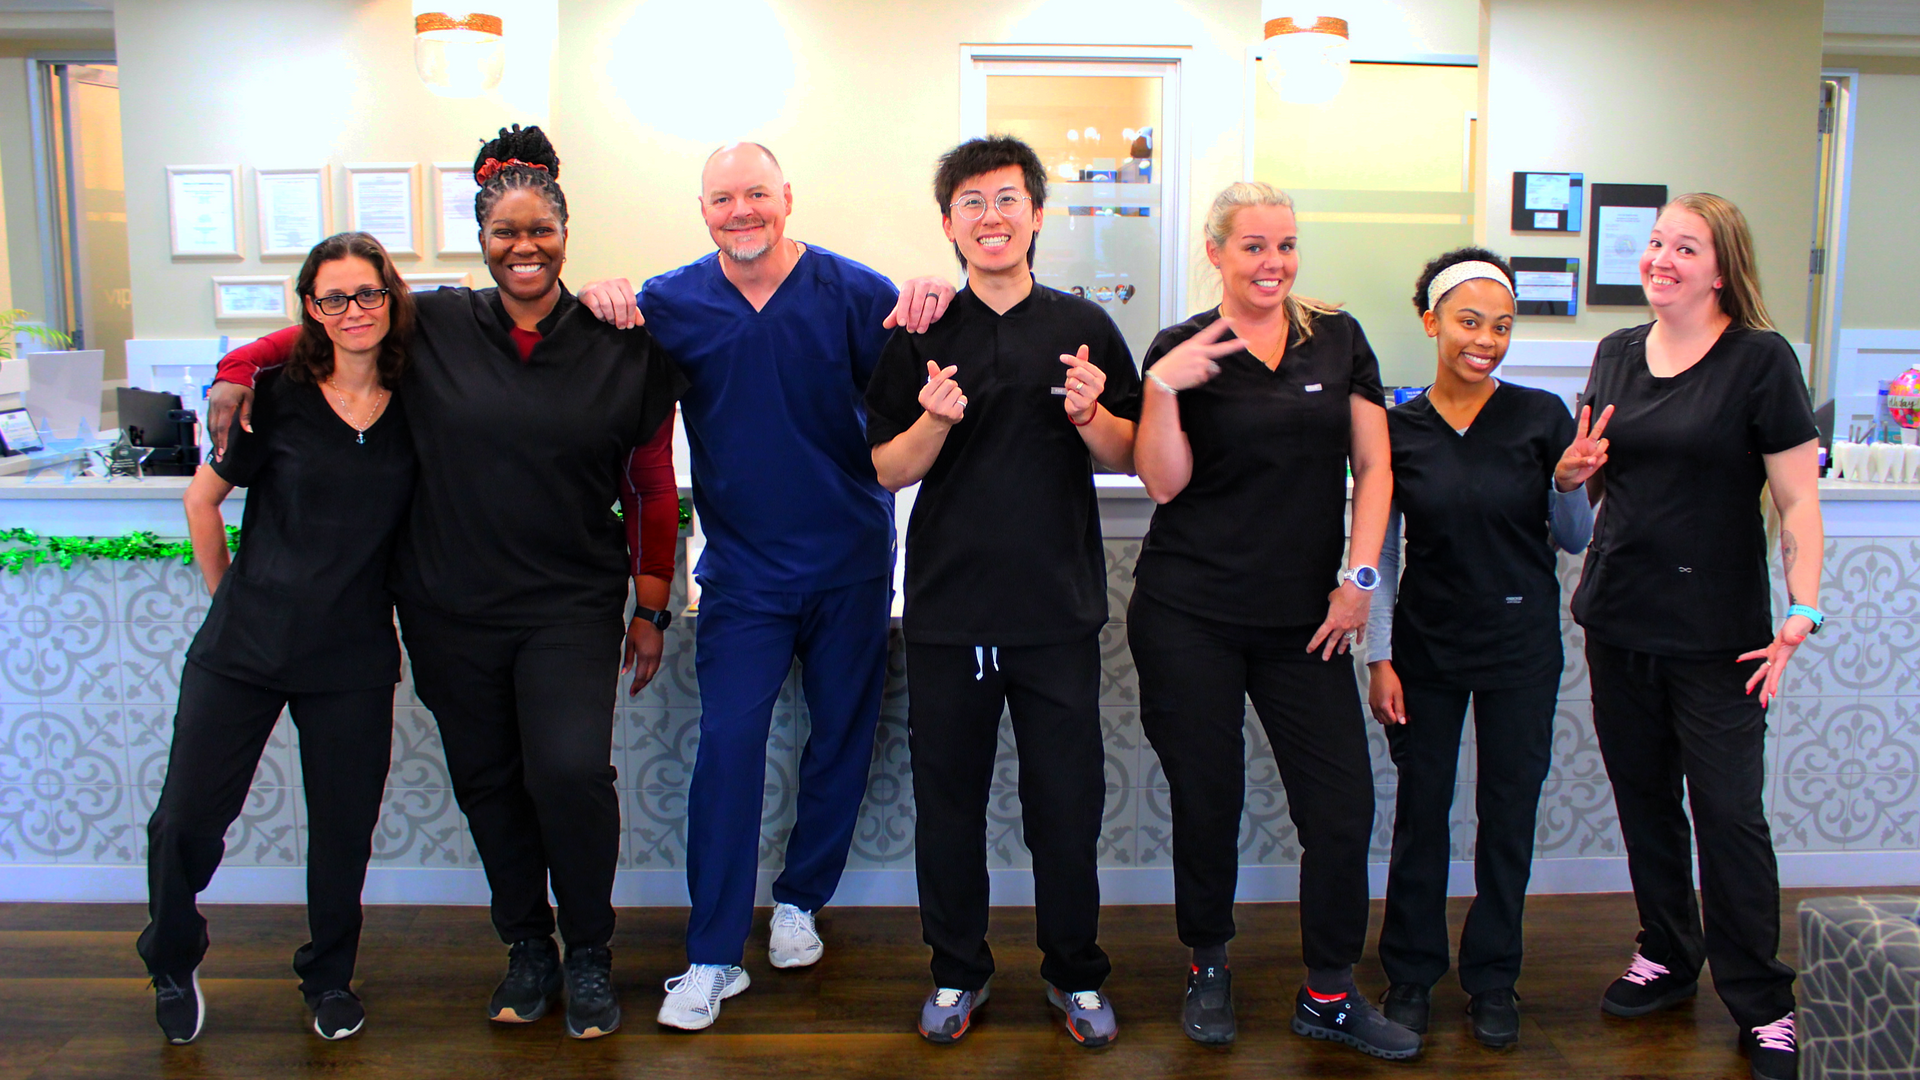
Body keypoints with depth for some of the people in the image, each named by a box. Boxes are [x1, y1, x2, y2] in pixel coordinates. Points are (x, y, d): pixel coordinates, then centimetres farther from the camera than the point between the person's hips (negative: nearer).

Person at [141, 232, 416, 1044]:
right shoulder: (277, 394, -5)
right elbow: (203, 497, 6)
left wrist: (399, 613, 7)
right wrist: (228, 596, 8)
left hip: (353, 657, 1)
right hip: (245, 643, -1)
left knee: (344, 828, 8)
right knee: (187, 819, 5)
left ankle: (330, 976, 33)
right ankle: (172, 965, 34)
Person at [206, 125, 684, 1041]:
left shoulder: (621, 347, -1)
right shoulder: (432, 327, 0)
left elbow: (651, 487, 4)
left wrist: (650, 609, 6)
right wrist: (235, 374, 0)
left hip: (571, 606, -2)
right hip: (450, 610, 2)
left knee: (569, 773, -15)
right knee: (487, 782, 11)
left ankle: (589, 955, 10)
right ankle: (527, 947, 33)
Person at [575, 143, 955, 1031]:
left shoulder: (851, 291, -7)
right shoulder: (673, 302, -1)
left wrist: (932, 308, -31)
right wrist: (601, 302, -18)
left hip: (849, 564, 1)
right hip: (742, 568, 0)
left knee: (842, 739, 12)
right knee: (727, 745, -4)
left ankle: (800, 899, 35)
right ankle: (712, 957, 7)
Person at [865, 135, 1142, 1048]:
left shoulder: (1083, 328, 3)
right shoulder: (918, 337, 3)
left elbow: (1125, 458, 8)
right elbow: (888, 471, 3)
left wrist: (1090, 414, -13)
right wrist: (935, 421, -16)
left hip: (1059, 607, 0)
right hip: (947, 605, 0)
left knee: (1067, 797, 7)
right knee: (948, 793, 9)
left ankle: (1075, 972, 28)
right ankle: (958, 969, 30)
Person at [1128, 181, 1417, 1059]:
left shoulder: (1338, 339, 8)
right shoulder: (1181, 351, 1)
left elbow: (1373, 467, 7)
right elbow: (1164, 483, -6)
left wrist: (1358, 576, -1)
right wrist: (1161, 387, -18)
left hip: (1306, 619, 2)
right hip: (1189, 616, -2)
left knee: (1342, 801, 0)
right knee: (1207, 798, 7)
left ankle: (1328, 993, 18)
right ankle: (1208, 968, 29)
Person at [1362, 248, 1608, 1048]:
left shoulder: (1541, 417, -5)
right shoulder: (1397, 428, -4)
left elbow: (1575, 541, 3)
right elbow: (1380, 552, 1)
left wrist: (1570, 484, -17)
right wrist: (1379, 659, -2)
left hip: (1521, 646, 0)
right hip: (1426, 645, 0)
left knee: (1508, 813, 9)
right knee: (1421, 811, 8)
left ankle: (1493, 979, 27)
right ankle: (1411, 973, 25)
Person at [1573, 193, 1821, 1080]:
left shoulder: (1761, 360, -8)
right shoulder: (1617, 353, 8)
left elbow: (1798, 502, -9)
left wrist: (1800, 617, -16)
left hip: (1716, 632, -5)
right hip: (1618, 622, 5)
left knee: (1727, 812, 0)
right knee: (1642, 796, 14)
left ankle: (1762, 1005, 16)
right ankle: (1667, 956, 33)